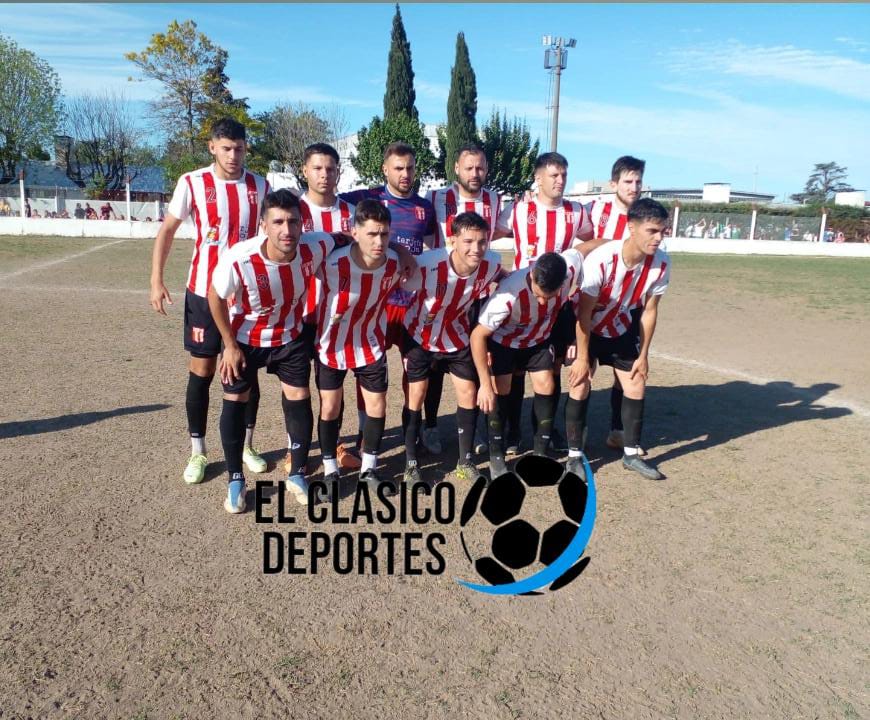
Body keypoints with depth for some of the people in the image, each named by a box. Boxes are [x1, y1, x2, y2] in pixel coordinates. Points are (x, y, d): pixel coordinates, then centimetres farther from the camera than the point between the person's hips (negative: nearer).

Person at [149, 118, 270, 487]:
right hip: (204, 292, -2)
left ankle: (246, 445, 23)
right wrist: (156, 280, -4)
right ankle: (197, 452, 18)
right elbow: (167, 230, 2)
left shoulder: (259, 187, 1)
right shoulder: (192, 183, -5)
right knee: (201, 370, 5)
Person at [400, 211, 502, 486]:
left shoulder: (492, 263, -23)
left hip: (457, 336, 4)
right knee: (416, 394, 0)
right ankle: (410, 463, 15)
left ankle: (465, 462, 20)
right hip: (419, 335, -3)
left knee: (468, 393, 4)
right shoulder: (426, 265, -35)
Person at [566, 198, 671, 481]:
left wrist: (643, 355, -2)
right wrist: (582, 357, -18)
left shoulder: (661, 263, -20)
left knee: (636, 387, 4)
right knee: (580, 385, -7)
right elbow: (584, 312, -24)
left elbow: (649, 310, -7)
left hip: (623, 329, 5)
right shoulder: (601, 260, -34)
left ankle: (631, 454, 21)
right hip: (587, 329, -4)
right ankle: (574, 455, 8)